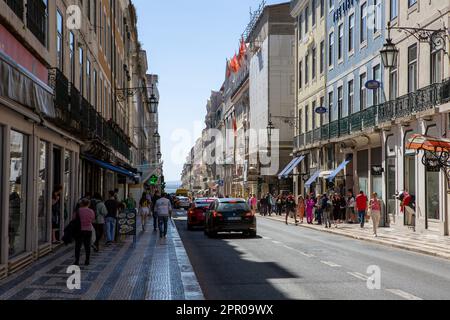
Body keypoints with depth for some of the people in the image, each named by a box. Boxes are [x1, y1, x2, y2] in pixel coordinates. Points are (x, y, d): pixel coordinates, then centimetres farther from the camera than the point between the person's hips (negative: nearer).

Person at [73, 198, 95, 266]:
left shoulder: (78, 211, -10)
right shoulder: (91, 212, 0)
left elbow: (74, 219, -3)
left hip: (80, 230, -3)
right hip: (88, 230, 3)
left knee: (78, 246, 3)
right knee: (87, 246, 10)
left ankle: (77, 261, 0)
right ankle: (87, 261, 12)